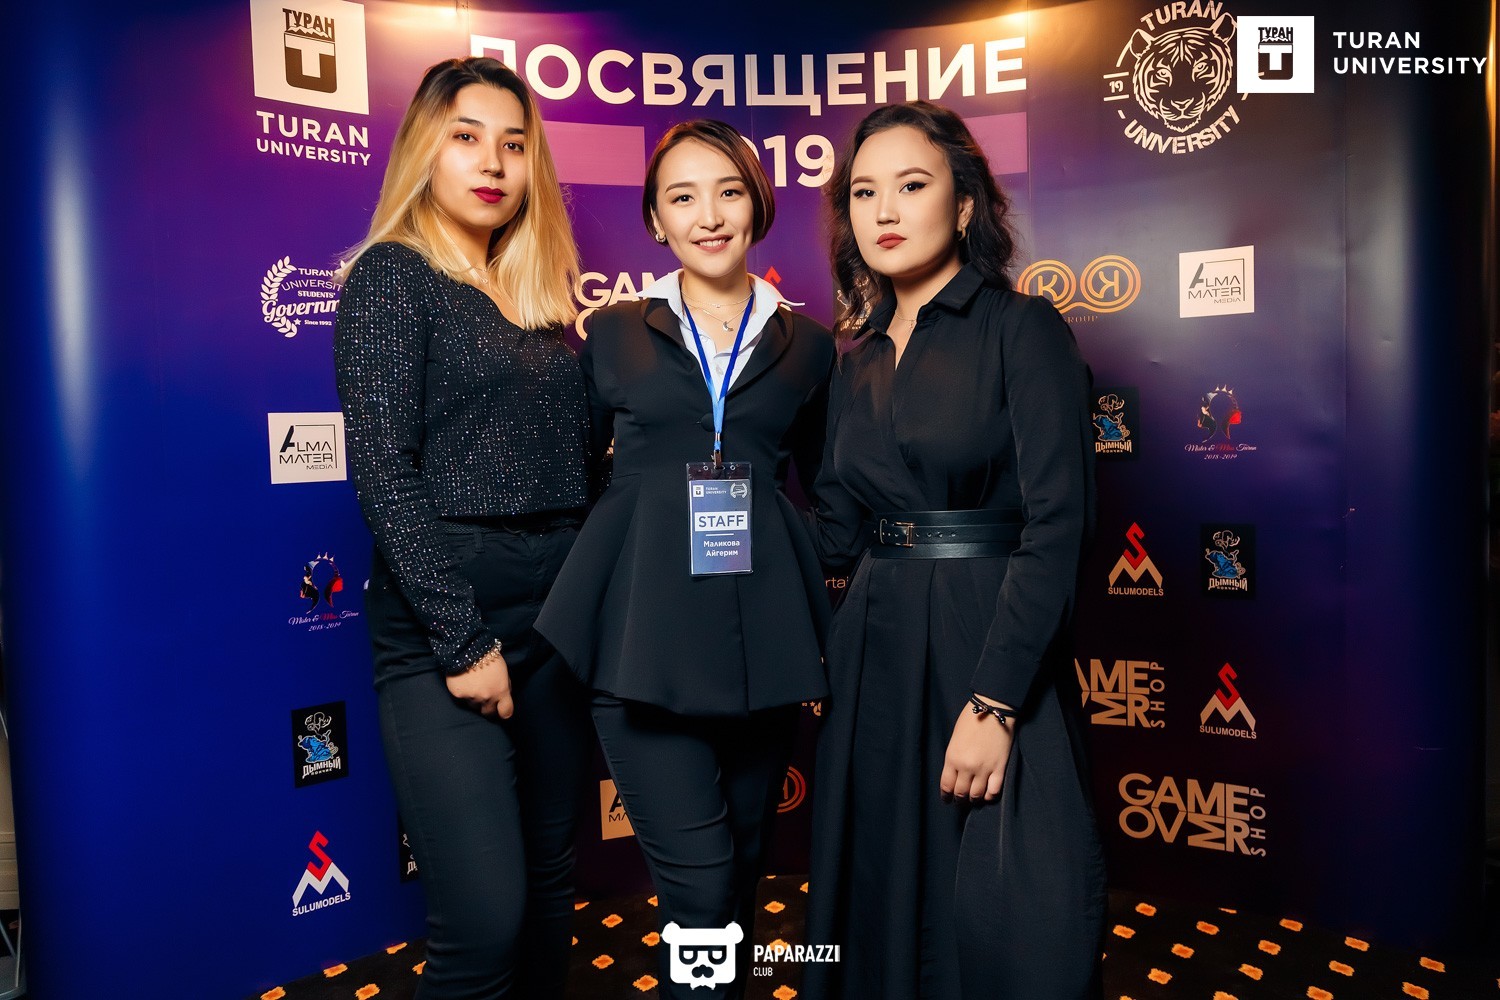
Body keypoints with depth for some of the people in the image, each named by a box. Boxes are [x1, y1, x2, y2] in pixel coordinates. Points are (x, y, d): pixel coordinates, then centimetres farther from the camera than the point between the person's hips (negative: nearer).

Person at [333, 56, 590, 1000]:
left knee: (548, 882, 14)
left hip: (558, 617, 6)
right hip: (444, 627, -6)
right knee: (483, 919, -7)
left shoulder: (543, 292, 15)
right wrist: (463, 643, -14)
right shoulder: (394, 273, -2)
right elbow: (383, 473, -11)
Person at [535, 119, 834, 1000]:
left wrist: (826, 628, 10)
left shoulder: (805, 343, 8)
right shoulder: (615, 333, 5)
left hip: (764, 635, 2)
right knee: (699, 882, -4)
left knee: (744, 867, 15)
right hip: (647, 633, -2)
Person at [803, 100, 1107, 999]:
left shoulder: (1022, 328, -5)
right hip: (877, 660, 6)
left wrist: (992, 703, -19)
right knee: (885, 915, 15)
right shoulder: (858, 363, 13)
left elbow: (1058, 524, -14)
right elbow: (840, 537, 10)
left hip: (994, 650, -5)